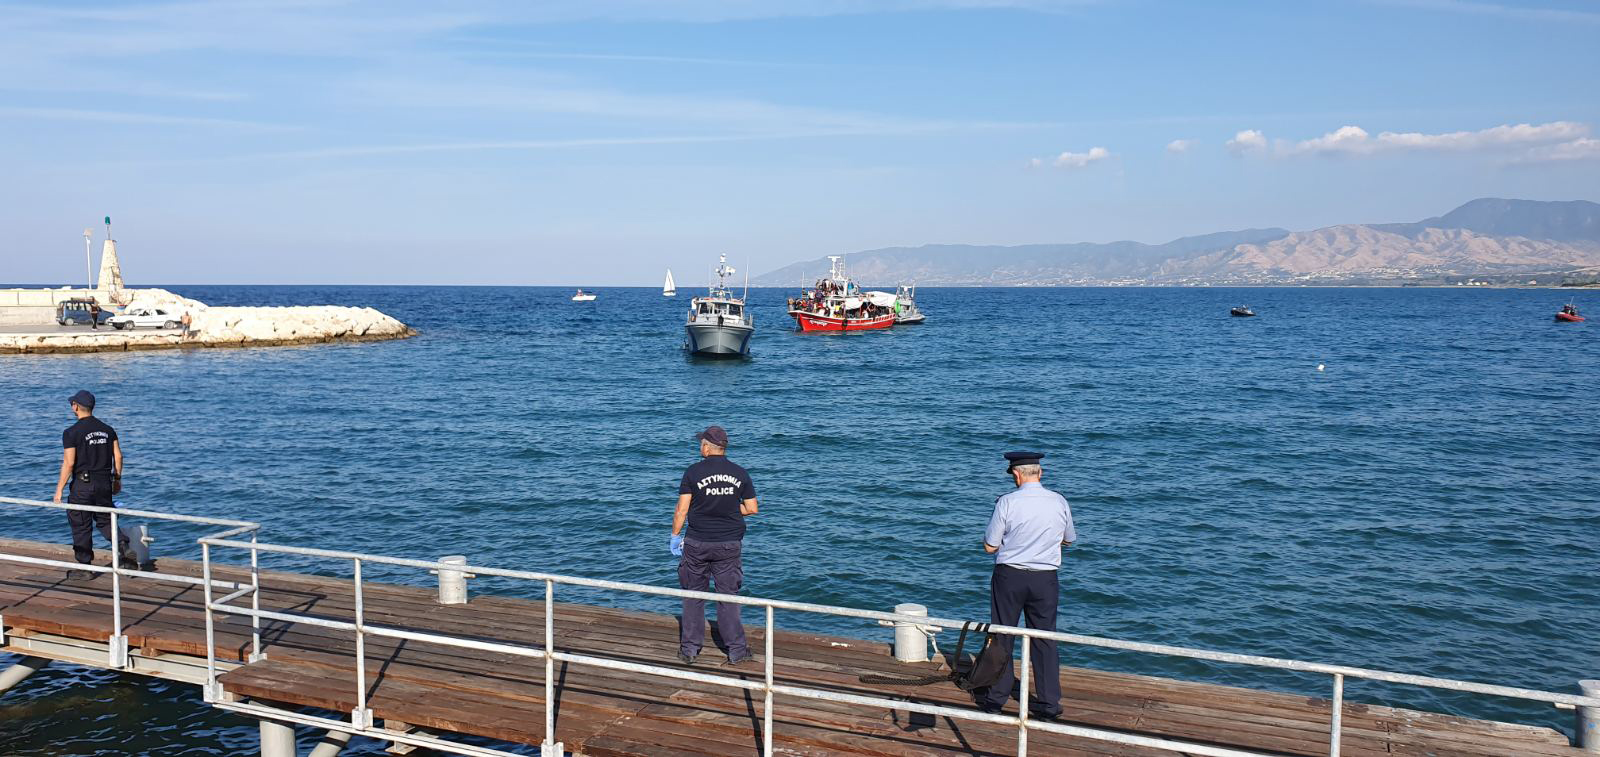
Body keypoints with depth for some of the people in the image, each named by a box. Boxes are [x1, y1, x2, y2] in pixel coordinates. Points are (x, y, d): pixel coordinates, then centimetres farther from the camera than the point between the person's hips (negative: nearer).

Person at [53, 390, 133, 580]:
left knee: (81, 527, 6)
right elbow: (118, 456, 6)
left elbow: (68, 464, -14)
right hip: (105, 483, 5)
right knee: (105, 521, 17)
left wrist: (59, 490, -8)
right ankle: (124, 547, -8)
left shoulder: (72, 432, -11)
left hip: (82, 485, -5)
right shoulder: (107, 429, 6)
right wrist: (117, 479, 18)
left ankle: (85, 568, 14)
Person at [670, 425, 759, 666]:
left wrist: (675, 536, 4)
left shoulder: (693, 472, -9)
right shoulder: (740, 474, -2)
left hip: (697, 543, -1)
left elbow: (682, 510, -8)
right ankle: (736, 651, 10)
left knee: (694, 596, 11)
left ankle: (689, 650, 16)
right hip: (729, 544, 1)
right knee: (728, 597, 8)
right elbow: (752, 509, 1)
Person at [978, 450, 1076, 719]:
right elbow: (1069, 540, 14)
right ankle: (1049, 703, 14)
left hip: (1009, 576, -2)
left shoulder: (1007, 502, -13)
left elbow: (990, 546, -8)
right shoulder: (1059, 502, -2)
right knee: (1044, 639, 11)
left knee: (1002, 637, 11)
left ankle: (996, 697, 20)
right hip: (1046, 579, 2)